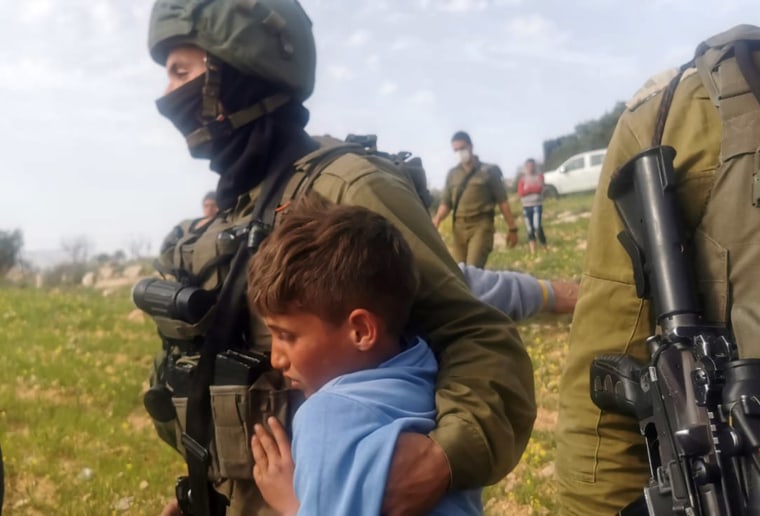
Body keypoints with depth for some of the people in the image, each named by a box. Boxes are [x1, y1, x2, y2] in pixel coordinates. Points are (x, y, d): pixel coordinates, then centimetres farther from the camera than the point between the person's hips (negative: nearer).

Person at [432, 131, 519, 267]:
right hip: (459, 227, 4)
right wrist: (436, 221, -10)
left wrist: (512, 228, 2)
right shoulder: (452, 174, 13)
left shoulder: (488, 171, 4)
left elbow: (502, 201, 4)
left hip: (481, 225, -4)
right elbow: (446, 203, 10)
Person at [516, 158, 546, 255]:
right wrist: (533, 189, -10)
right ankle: (532, 251, 7)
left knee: (537, 226, -18)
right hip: (526, 206, 2)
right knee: (530, 229, 3)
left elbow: (539, 189, -11)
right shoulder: (522, 178, 6)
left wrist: (528, 188, -6)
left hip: (537, 205, -2)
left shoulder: (539, 176, 3)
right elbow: (520, 192, -5)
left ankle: (544, 246, 1)